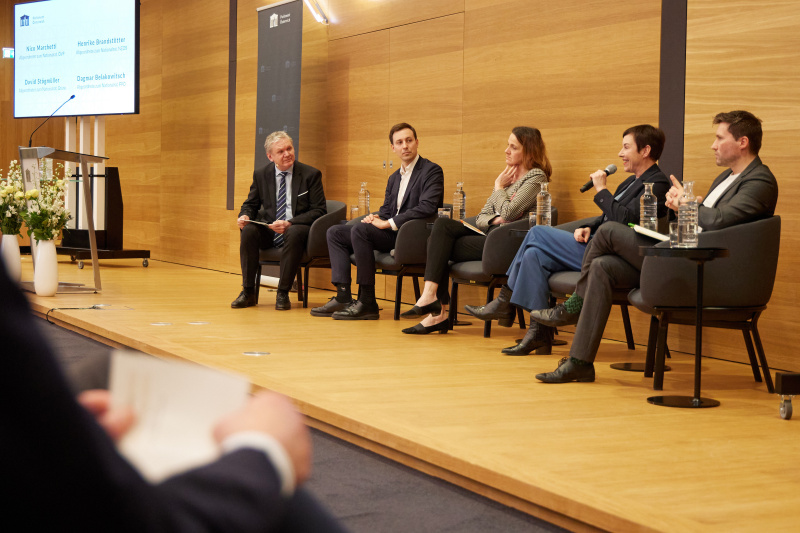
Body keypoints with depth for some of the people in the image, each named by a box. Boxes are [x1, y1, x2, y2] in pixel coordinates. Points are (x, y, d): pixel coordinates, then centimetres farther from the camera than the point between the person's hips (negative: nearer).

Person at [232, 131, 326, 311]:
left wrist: (290, 224, -21)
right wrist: (245, 215, -10)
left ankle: (283, 294, -27)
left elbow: (319, 210, -7)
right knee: (248, 230, -28)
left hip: (296, 230, -3)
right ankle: (248, 292, -20)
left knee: (295, 232, -38)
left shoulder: (311, 174, -1)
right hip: (269, 232, 3)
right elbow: (251, 204, 17)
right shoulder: (261, 175, 8)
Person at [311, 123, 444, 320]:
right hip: (392, 233, 9)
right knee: (335, 233, 2)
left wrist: (389, 223, -20)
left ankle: (367, 302, -27)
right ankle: (343, 297, -11)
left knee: (359, 230, -29)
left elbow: (427, 207, -20)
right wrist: (376, 218, -6)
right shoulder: (394, 178, 22)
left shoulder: (432, 171, -5)